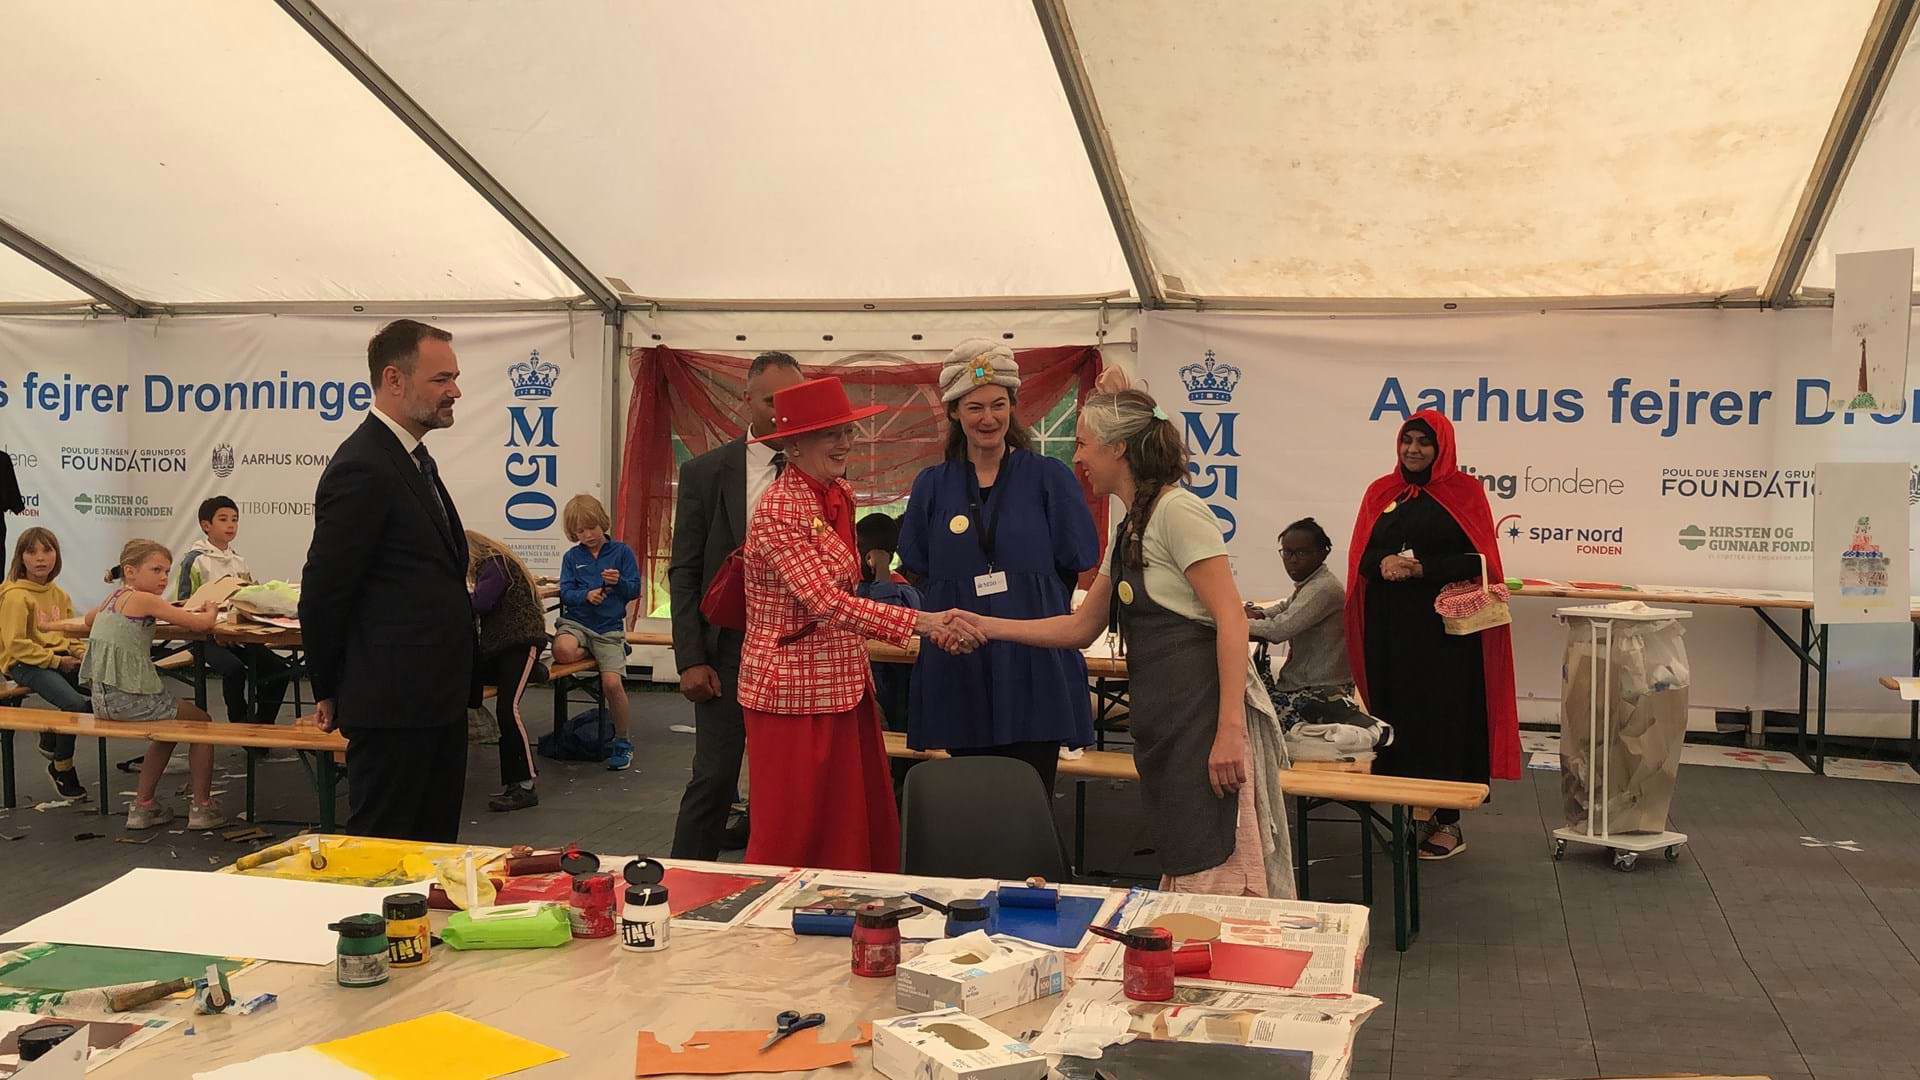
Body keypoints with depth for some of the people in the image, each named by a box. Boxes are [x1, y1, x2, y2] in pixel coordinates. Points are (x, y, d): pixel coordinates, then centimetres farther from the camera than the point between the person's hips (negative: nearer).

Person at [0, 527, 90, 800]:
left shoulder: (59, 594, 13)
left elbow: (71, 631, 20)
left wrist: (82, 653, -1)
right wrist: (55, 661, -18)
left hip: (61, 660, 7)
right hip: (24, 664, -7)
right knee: (74, 703, -28)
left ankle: (50, 738, 9)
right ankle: (61, 768, -4)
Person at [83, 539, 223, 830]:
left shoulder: (114, 598, 12)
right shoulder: (143, 599, -13)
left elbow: (89, 620, 36)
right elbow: (202, 624, -17)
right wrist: (210, 611, 9)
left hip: (104, 700, 8)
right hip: (130, 700, -8)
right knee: (202, 721, 12)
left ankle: (143, 806, 30)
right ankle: (202, 807, 14)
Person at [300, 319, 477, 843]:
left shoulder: (415, 460, 15)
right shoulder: (362, 469, -17)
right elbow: (323, 595, -15)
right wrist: (329, 691, -4)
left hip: (438, 700, 9)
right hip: (393, 705, -9)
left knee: (435, 846, 16)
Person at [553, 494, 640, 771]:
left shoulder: (621, 552, 3)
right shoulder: (572, 557, 8)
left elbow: (635, 590, 1)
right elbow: (566, 592, 0)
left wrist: (619, 582, -19)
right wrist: (586, 596, -19)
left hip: (609, 627, -1)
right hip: (576, 621, 1)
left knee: (612, 682, -19)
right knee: (563, 650, -36)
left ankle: (622, 741, 3)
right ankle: (594, 655, 1)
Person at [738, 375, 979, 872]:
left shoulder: (840, 494, 7)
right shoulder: (778, 512, -18)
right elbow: (828, 604, -27)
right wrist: (923, 622, -33)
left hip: (845, 683, 8)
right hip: (795, 689, -8)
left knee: (865, 829, 10)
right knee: (794, 836, 2)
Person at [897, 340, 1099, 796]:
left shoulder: (1049, 477, 2)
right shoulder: (933, 485, 9)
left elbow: (1076, 566, 3)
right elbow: (919, 570, 13)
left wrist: (1028, 602, -2)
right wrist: (958, 611, 3)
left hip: (1033, 671, -2)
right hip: (960, 672, 2)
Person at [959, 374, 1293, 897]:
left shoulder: (1177, 511, -10)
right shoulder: (1129, 528, 18)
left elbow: (1231, 619, -17)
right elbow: (1080, 627, 23)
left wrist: (1230, 729, -23)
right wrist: (985, 625, 19)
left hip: (1205, 714, -9)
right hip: (1163, 720, 9)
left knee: (1213, 870, -8)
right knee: (1182, 875, 11)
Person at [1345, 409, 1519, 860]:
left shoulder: (1464, 491, 2)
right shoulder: (1380, 492, 13)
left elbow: (1479, 559, -5)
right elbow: (1361, 554, 11)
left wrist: (1422, 569, -16)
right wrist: (1384, 563, -12)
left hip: (1444, 624, -4)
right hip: (1389, 624, 4)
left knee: (1443, 714, -3)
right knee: (1398, 711, 3)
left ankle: (1448, 820, 5)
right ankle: (1411, 812, 12)